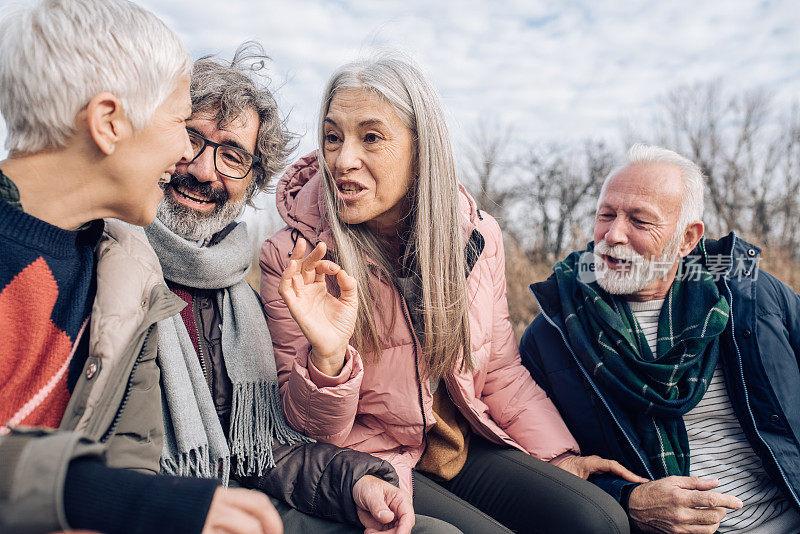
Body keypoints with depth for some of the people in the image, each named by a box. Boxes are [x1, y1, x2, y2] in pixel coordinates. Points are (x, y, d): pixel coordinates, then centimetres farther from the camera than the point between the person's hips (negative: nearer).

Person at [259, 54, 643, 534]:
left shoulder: (478, 235, -4)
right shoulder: (291, 257, -13)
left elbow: (499, 369, 8)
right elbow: (312, 428, -10)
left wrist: (559, 455, 1)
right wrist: (327, 356, -30)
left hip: (467, 448, 4)